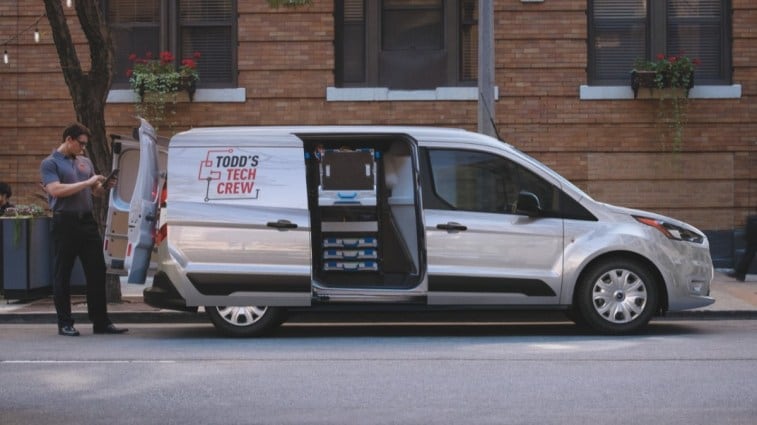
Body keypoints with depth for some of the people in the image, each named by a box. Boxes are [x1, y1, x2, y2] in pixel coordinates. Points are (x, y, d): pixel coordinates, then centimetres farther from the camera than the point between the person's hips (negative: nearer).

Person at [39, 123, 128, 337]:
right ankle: (65, 323, 9)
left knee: (97, 272, 3)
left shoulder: (85, 162, 17)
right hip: (65, 222, -6)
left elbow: (96, 191, 23)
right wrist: (87, 182, -16)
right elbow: (55, 190, -17)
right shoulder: (50, 163, -2)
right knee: (63, 274, 2)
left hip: (87, 221, 6)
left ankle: (101, 322, 8)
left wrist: (106, 186, 1)